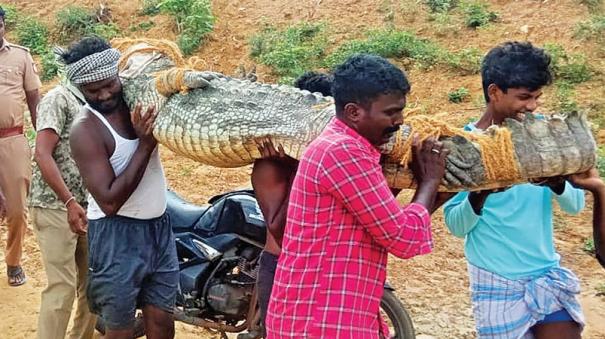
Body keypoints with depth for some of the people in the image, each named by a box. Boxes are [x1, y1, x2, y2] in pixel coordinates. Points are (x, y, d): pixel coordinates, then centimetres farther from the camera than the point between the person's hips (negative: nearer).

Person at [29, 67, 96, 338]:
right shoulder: (58, 99, -8)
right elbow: (42, 155, -16)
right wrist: (69, 202, -21)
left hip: (88, 207, 7)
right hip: (55, 206, -7)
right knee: (62, 287, -8)